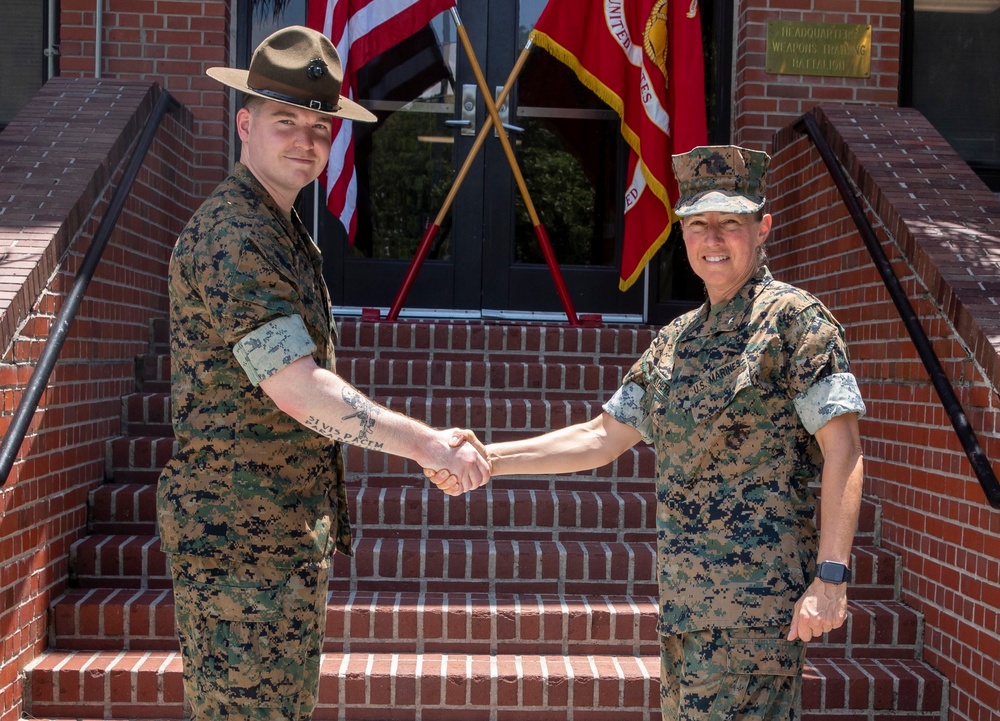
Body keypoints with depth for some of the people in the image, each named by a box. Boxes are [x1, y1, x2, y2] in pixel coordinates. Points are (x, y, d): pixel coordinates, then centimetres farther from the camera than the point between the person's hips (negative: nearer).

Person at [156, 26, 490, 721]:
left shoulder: (284, 233, 15)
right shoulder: (232, 239, -19)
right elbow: (297, 389, -26)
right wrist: (421, 441, -23)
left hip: (291, 527, 10)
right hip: (240, 532, -10)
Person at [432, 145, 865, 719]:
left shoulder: (793, 319, -7)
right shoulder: (677, 340, 15)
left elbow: (843, 450, -12)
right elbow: (602, 438, 16)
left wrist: (831, 577, -20)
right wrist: (485, 458, 7)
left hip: (756, 602, -7)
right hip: (685, 600, 7)